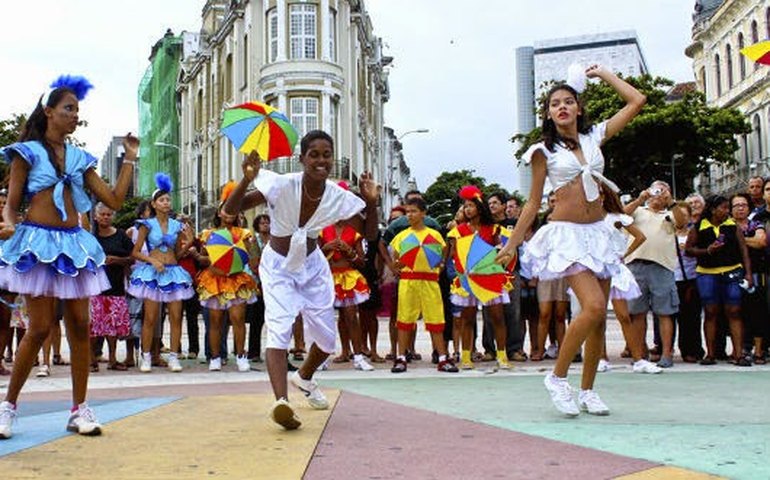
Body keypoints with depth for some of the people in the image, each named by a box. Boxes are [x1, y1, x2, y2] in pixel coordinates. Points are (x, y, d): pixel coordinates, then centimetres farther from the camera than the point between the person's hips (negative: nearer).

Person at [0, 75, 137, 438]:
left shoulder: (80, 158, 15)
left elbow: (114, 200, 10)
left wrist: (130, 159, 9)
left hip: (75, 244, 4)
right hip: (37, 242, -4)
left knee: (80, 326, 0)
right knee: (40, 327, -7)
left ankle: (80, 409, 7)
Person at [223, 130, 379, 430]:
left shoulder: (338, 197, -17)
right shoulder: (282, 185, -27)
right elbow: (230, 210, -29)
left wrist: (372, 203, -27)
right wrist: (247, 180, -46)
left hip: (313, 267, 4)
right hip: (278, 268, -4)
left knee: (327, 338, 11)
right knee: (279, 329, -26)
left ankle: (304, 378, 43)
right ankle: (281, 402, -34)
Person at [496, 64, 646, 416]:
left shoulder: (595, 137, 11)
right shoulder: (545, 150, 2)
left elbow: (637, 101, 12)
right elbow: (533, 203, 4)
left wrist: (603, 74, 18)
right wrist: (511, 244, 1)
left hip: (598, 232, 5)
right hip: (566, 233, -4)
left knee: (599, 316, 3)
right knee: (593, 306, -22)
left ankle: (587, 391, 15)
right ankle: (557, 378, -6)